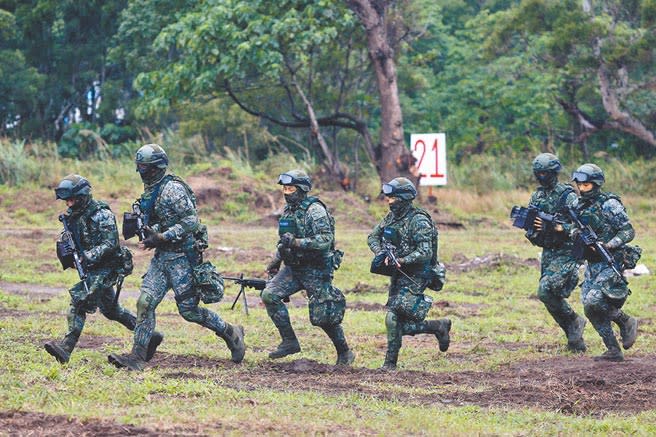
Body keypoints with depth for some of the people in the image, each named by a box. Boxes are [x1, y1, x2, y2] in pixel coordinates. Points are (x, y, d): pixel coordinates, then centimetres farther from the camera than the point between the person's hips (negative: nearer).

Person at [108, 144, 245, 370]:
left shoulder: (172, 189, -16)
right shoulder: (150, 191, 13)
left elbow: (191, 221, -21)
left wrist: (161, 238, -24)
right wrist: (149, 232, 4)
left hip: (182, 256, -8)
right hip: (162, 256, 8)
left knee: (188, 309, -3)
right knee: (145, 303, -3)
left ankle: (230, 333, 15)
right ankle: (137, 356, -5)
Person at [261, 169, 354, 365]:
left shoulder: (314, 210, -15)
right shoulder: (288, 210, 10)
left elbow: (326, 240, -25)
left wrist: (297, 242, -30)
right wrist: (276, 260, 19)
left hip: (315, 270, -7)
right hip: (292, 268, 7)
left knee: (323, 316, -3)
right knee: (269, 295, -13)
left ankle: (344, 353, 19)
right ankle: (290, 342, -5)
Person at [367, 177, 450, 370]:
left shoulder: (419, 221, -16)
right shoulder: (392, 217, 8)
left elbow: (425, 253, -22)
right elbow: (373, 236, 14)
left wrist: (401, 261, -29)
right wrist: (380, 253, -6)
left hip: (414, 277, -8)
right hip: (397, 275, 8)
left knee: (393, 318, -16)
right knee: (402, 324, 8)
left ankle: (390, 363, -8)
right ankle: (439, 327, 26)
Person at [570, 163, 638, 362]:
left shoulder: (609, 204, -11)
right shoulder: (580, 206, 10)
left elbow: (628, 231, -12)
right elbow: (574, 229, 18)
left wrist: (607, 245, -23)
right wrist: (576, 234, -6)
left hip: (612, 262, -8)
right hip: (592, 264, 8)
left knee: (593, 301, -21)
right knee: (591, 309, 0)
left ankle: (626, 322, 3)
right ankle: (613, 351, 6)